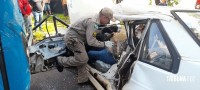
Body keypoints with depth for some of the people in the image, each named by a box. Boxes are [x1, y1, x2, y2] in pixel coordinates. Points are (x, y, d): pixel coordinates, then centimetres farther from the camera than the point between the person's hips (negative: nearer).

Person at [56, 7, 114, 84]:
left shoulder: (96, 21, 6)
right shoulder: (93, 23, -25)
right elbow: (91, 41, -28)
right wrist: (102, 44, -13)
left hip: (77, 37, 10)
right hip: (72, 38, -10)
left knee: (83, 59, 12)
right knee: (82, 59, -13)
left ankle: (83, 80, 22)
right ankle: (61, 61, 4)